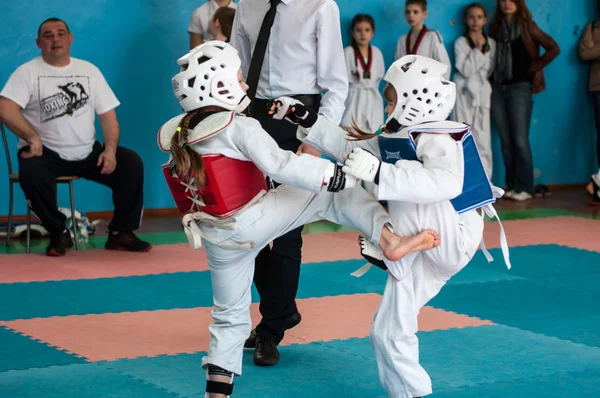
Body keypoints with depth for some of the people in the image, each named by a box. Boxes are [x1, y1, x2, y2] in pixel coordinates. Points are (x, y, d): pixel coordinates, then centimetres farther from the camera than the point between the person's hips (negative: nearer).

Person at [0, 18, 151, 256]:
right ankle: (59, 234, -13)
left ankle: (121, 233, -4)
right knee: (31, 173, -35)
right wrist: (32, 137, -28)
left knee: (131, 163, -16)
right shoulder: (27, 72, -1)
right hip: (46, 153, -3)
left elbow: (108, 114, 7)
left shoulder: (89, 70, 10)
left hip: (88, 152, 4)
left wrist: (110, 150, -10)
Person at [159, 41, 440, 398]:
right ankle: (390, 240, -22)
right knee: (332, 196, -3)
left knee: (230, 316, 21)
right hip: (256, 222, -6)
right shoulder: (239, 128, -17)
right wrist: (340, 174, -25)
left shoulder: (176, 137, 4)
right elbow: (281, 165, -27)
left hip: (218, 242, 7)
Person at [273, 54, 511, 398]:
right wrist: (304, 119, 10)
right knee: (388, 334, 11)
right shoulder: (395, 139, 12)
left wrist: (379, 172, -52)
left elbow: (445, 183, -43)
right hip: (411, 259, 10)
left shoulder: (439, 141, -21)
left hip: (450, 244, -10)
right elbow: (349, 148, 20)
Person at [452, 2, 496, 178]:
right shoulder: (460, 42, 0)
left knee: (483, 142, -1)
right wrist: (477, 49, -11)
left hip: (482, 94, 3)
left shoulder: (491, 43, 9)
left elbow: (489, 71, 7)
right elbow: (465, 69, -12)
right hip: (465, 94, -3)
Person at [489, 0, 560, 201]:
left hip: (519, 87, -4)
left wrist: (534, 68, -4)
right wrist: (489, 75, 1)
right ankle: (511, 186, 10)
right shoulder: (495, 27, 11)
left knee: (520, 139, -7)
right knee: (506, 141, 5)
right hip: (498, 88, 4)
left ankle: (525, 188, -2)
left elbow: (553, 48, -3)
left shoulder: (526, 26, -1)